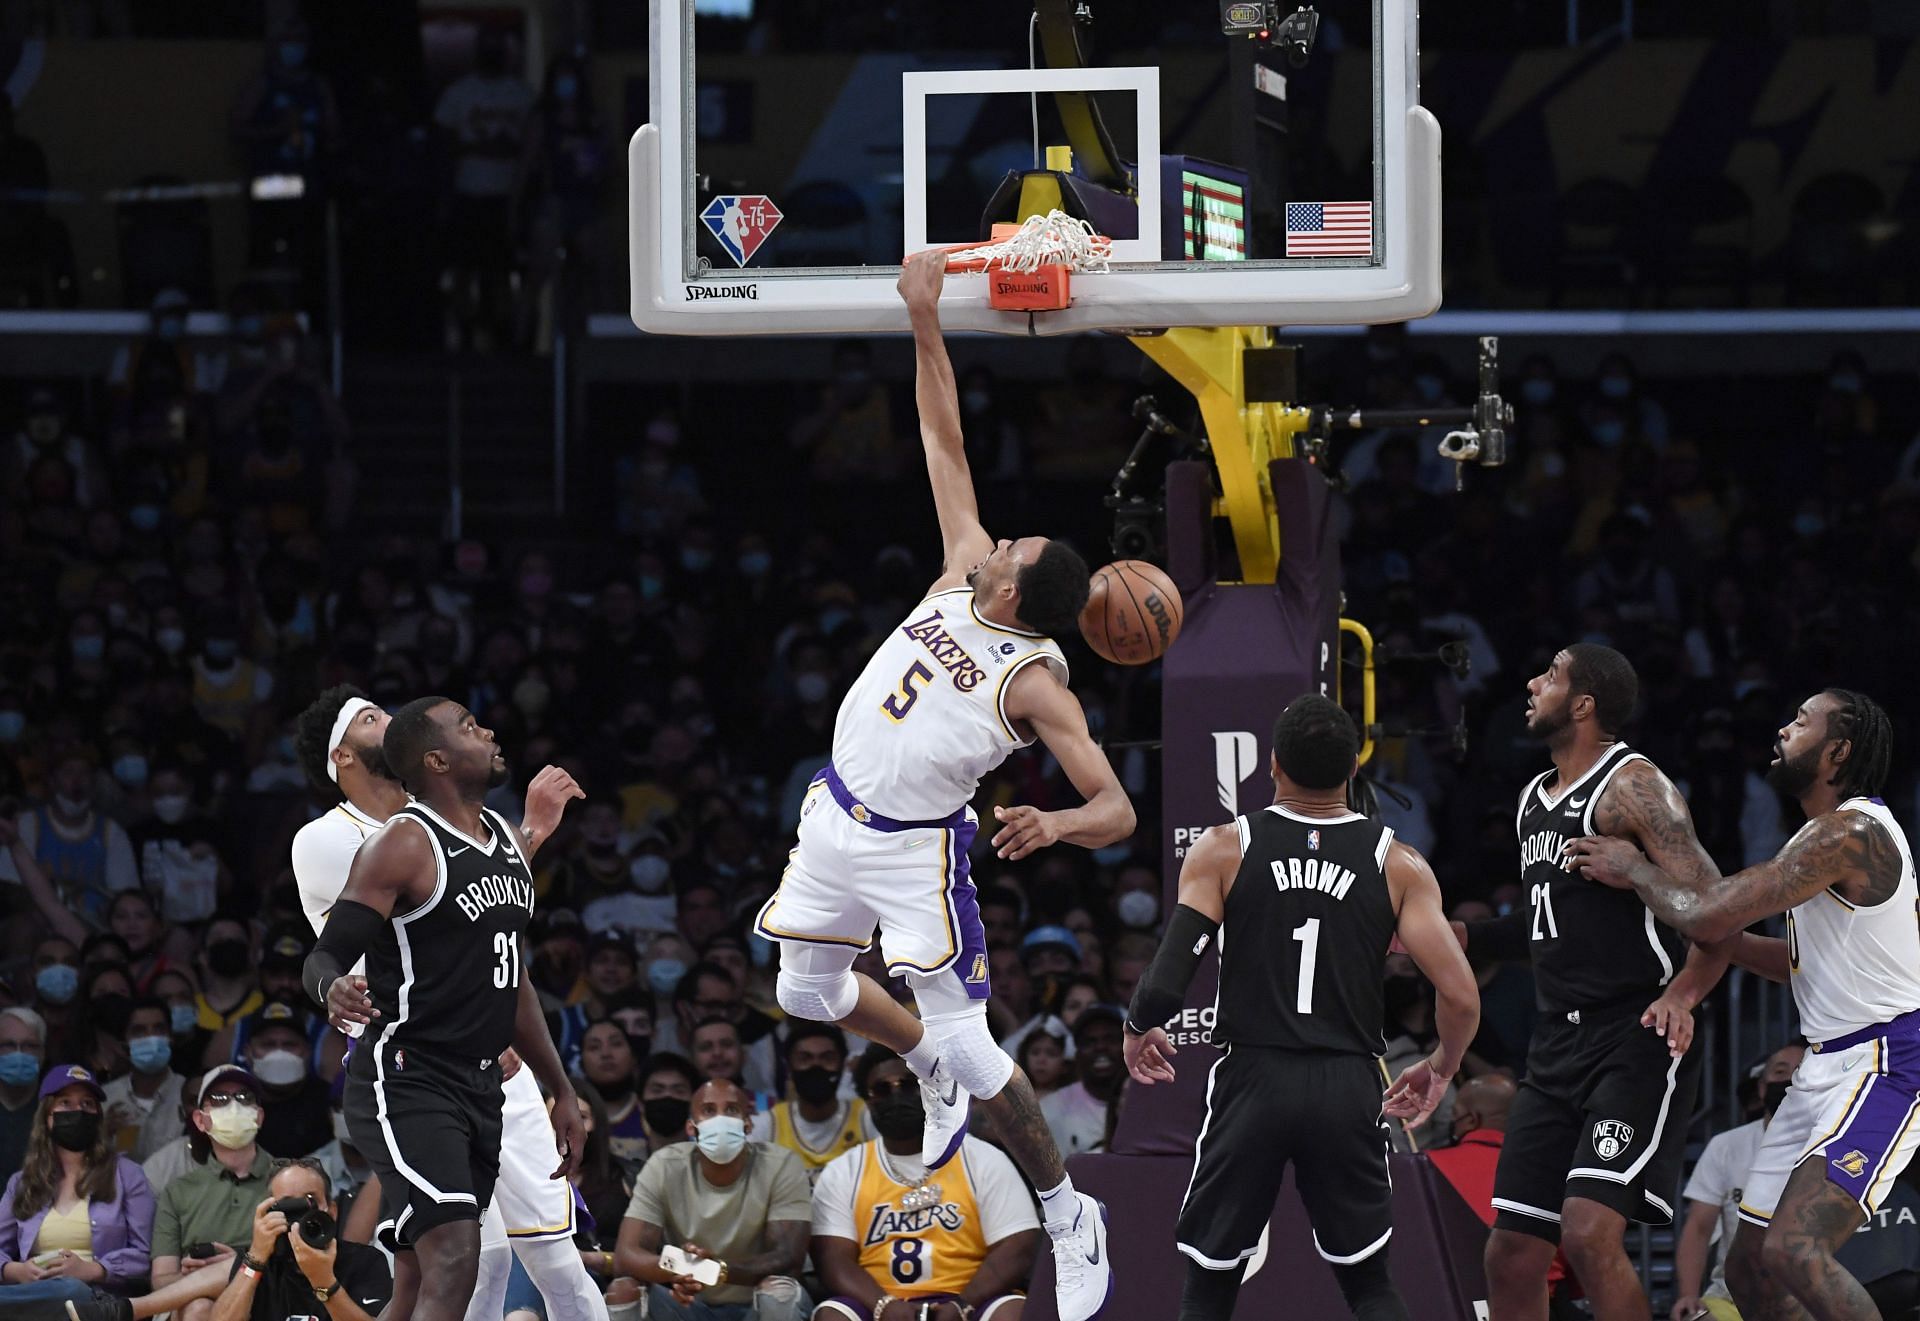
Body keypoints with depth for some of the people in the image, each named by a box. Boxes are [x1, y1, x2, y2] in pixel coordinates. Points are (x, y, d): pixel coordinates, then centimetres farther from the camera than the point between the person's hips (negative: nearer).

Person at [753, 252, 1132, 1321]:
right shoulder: (963, 572, -4)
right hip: (838, 818, 7)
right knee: (808, 991, 20)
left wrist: (1056, 825, -46)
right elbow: (945, 440, 1)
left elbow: (1117, 811, -25)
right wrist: (927, 324, -4)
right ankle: (937, 1073, 46)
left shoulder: (1036, 683, -21)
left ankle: (1071, 1216, 8)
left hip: (915, 847, -7)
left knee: (966, 1040, -7)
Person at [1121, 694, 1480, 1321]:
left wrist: (1137, 1033, 12)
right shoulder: (1398, 864, -1)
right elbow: (1461, 997, -7)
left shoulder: (1223, 850, -4)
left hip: (1253, 1081, -1)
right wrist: (1440, 1068, 14)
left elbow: (1167, 983, -10)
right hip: (1348, 1091, 1)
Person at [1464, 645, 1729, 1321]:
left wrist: (1682, 993, -31)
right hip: (1558, 1044, 9)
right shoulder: (1535, 799, 17)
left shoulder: (1632, 786, -10)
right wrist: (1453, 935, 20)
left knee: (1590, 1233, -23)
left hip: (1637, 1039, -9)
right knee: (1511, 1256, 5)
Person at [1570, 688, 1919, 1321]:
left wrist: (1634, 870, -6)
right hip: (1829, 1066, 11)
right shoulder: (1842, 832, 16)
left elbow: (1712, 914, -22)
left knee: (1795, 1250, -26)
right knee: (1749, 1267, 9)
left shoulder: (1849, 834, -18)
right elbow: (1803, 961, 27)